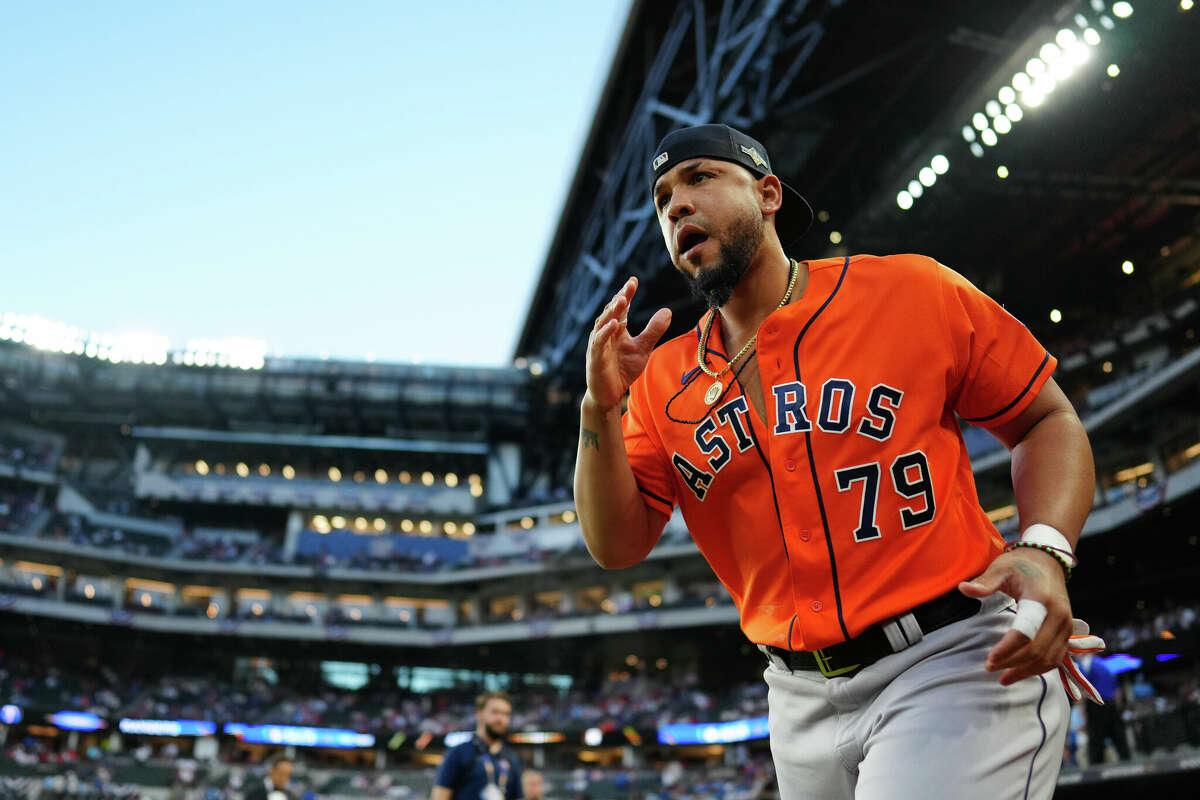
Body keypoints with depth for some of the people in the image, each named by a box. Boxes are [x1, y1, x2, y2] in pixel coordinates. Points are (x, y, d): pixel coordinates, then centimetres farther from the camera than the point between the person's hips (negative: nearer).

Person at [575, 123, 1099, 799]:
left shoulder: (911, 290, -3)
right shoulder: (663, 380, 7)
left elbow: (1048, 420, 3)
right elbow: (618, 546, 3)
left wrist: (1044, 551, -15)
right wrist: (601, 410, -12)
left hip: (956, 663, -4)